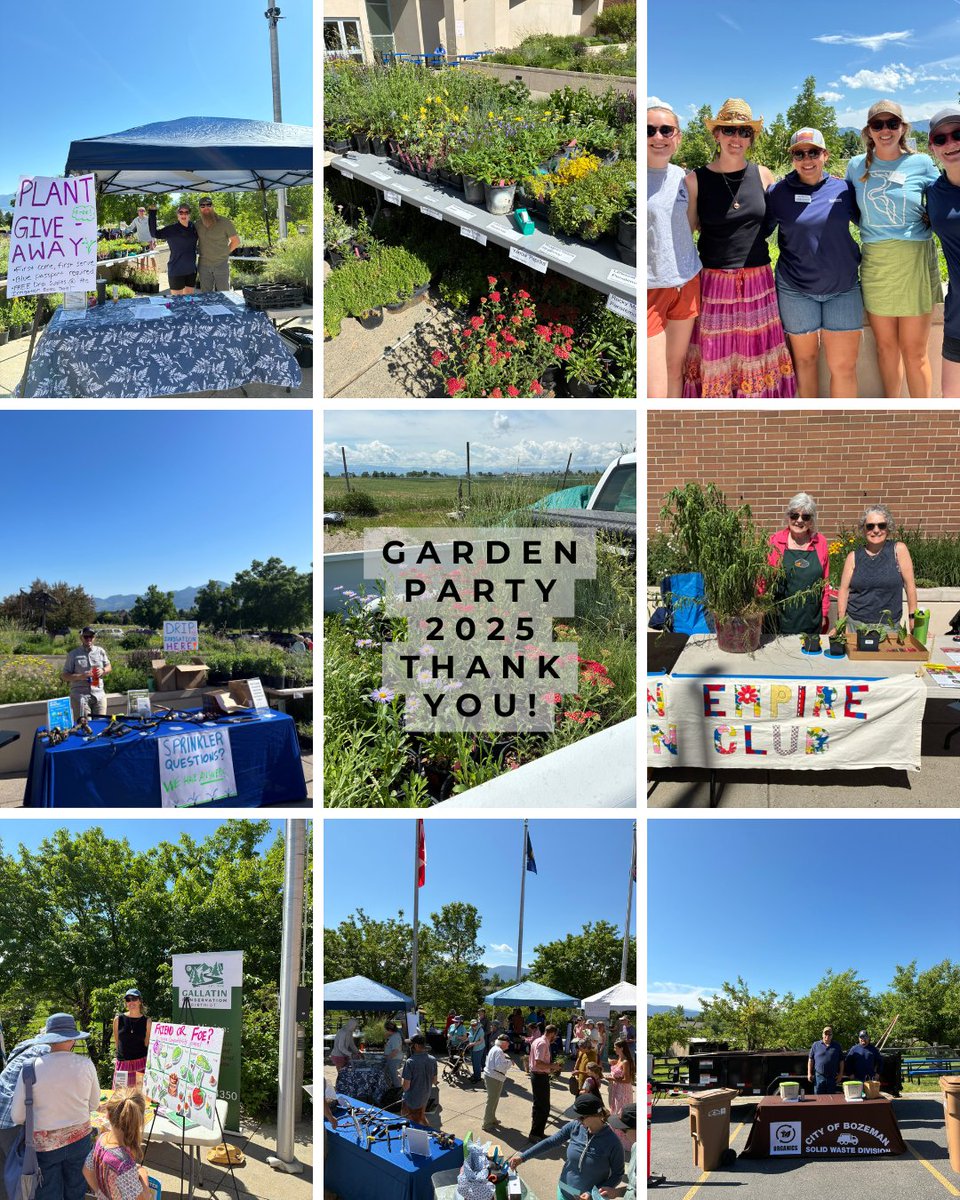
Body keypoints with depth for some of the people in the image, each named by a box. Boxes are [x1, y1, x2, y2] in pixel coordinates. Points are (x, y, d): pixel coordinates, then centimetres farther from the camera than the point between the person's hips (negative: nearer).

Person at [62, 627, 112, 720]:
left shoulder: (100, 651, 9)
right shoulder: (73, 654, 0)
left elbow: (109, 667, 21)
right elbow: (64, 675, 0)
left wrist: (103, 671, -3)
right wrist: (81, 676, -17)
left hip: (99, 695, 4)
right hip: (80, 696, -3)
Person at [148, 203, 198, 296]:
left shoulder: (193, 228, 5)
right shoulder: (171, 229, -10)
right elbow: (154, 233, -23)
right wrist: (153, 212, -26)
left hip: (191, 271, 5)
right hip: (176, 271, -5)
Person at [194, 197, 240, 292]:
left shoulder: (224, 222, -7)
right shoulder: (198, 224, 5)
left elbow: (236, 241, 1)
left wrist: (225, 253, 3)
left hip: (221, 264, -4)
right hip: (204, 265, 4)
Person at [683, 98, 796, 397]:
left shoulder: (763, 176, 4)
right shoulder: (696, 181, -3)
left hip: (758, 283, 2)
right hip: (713, 283, -2)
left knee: (756, 356, 7)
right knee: (715, 358, 3)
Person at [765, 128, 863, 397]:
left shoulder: (844, 189, 1)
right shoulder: (778, 192, -1)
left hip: (843, 287, 0)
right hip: (795, 288, 0)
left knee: (844, 365, -3)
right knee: (805, 358, 10)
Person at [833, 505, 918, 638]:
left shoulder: (898, 550, -2)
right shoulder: (854, 557, 4)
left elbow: (910, 584, -2)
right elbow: (844, 590, 3)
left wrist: (913, 617, -3)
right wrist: (840, 623, -4)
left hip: (888, 625, -2)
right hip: (856, 624, 2)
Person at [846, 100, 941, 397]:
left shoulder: (921, 164, -1)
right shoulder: (856, 166, 6)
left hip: (914, 262, -3)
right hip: (875, 263, 3)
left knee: (914, 350, -1)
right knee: (885, 345, 11)